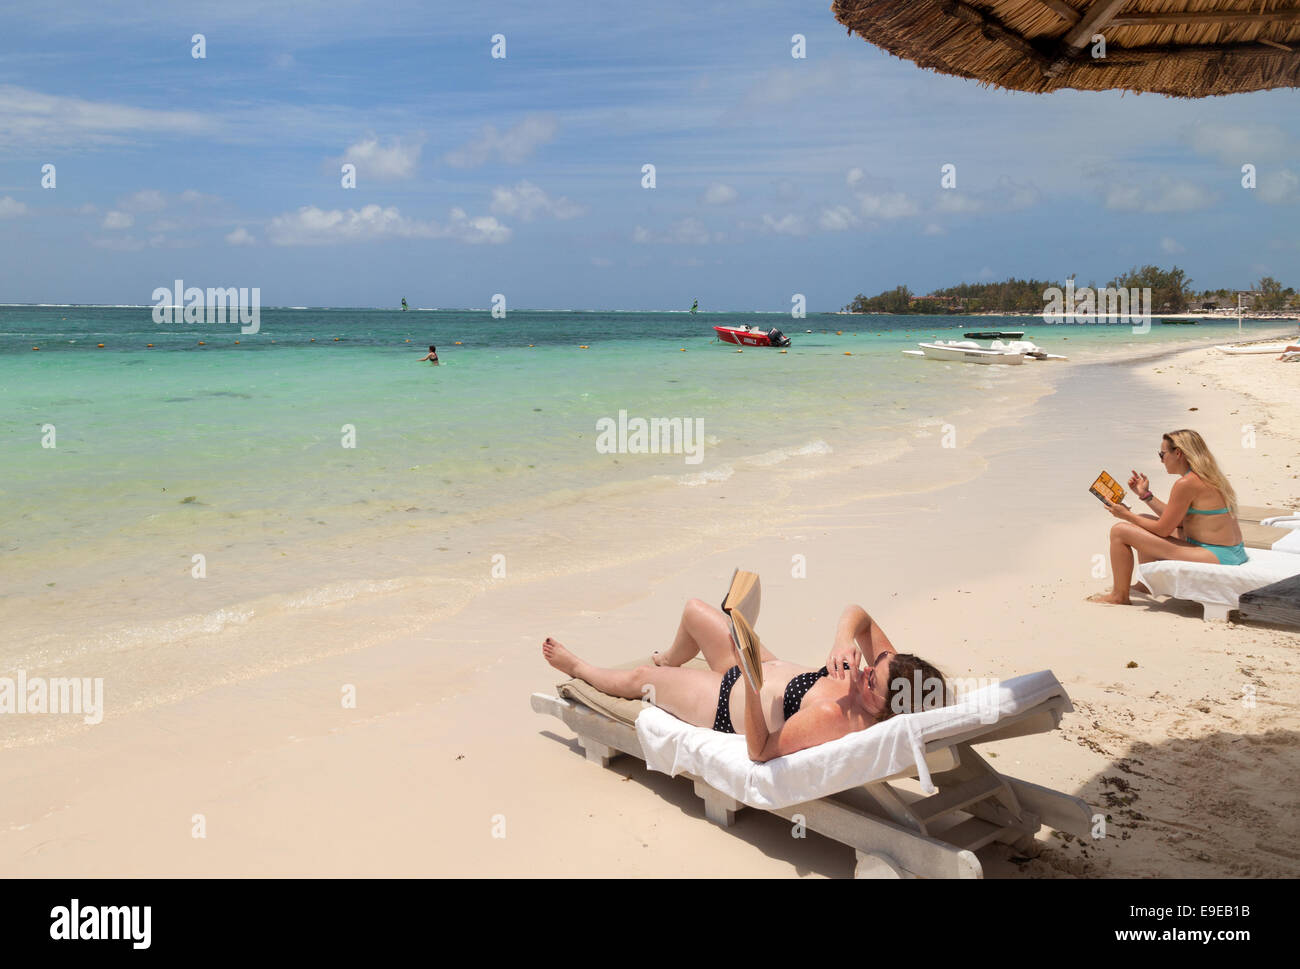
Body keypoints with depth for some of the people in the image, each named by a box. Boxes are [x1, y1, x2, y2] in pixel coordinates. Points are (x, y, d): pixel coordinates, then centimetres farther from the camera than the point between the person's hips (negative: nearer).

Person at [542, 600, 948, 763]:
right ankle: (670, 660, 62)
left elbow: (760, 751, -39)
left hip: (729, 706, -6)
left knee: (639, 677, 17)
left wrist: (751, 684, -50)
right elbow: (857, 614, -12)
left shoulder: (833, 717, -46)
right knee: (693, 609, 25)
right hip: (771, 668, 7)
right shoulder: (888, 671, -26)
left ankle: (577, 668, 54)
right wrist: (845, 638, -34)